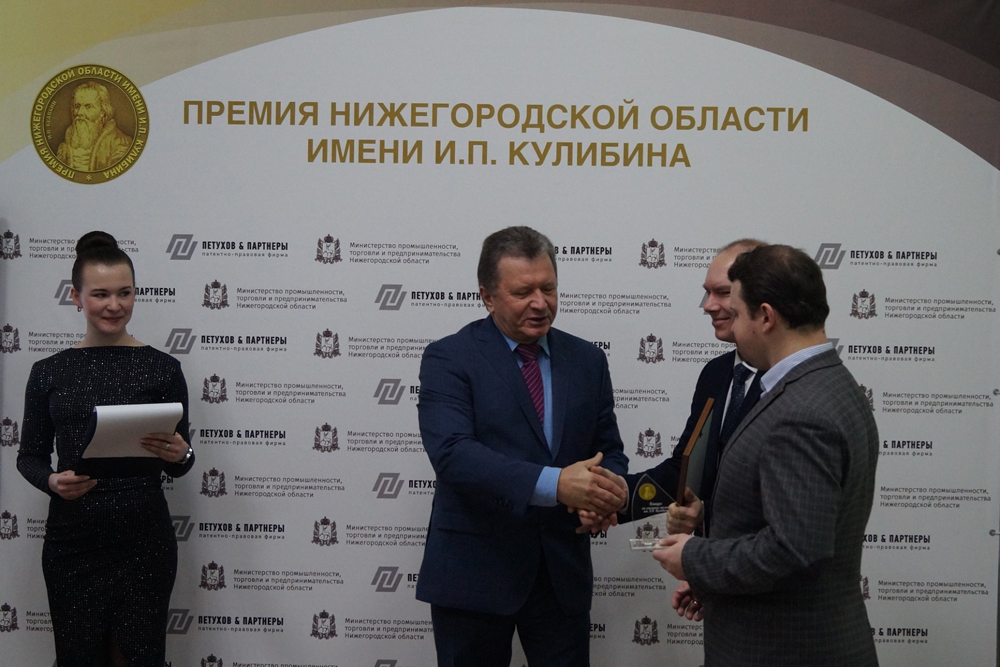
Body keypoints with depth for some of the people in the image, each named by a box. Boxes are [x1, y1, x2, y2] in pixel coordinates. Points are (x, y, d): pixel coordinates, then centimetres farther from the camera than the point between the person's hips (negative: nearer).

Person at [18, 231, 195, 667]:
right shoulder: (48, 373, 4)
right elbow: (30, 455, 9)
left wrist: (179, 456, -17)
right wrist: (52, 480, -11)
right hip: (72, 538, 1)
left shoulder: (162, 368, 0)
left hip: (143, 538, -1)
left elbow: (178, 466, 5)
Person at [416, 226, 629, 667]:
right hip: (473, 571, -3)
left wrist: (607, 493, -14)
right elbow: (452, 452, -21)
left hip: (562, 570, 3)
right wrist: (553, 483, -32)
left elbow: (609, 450, 11)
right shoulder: (448, 359, -7)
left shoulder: (587, 360, 7)